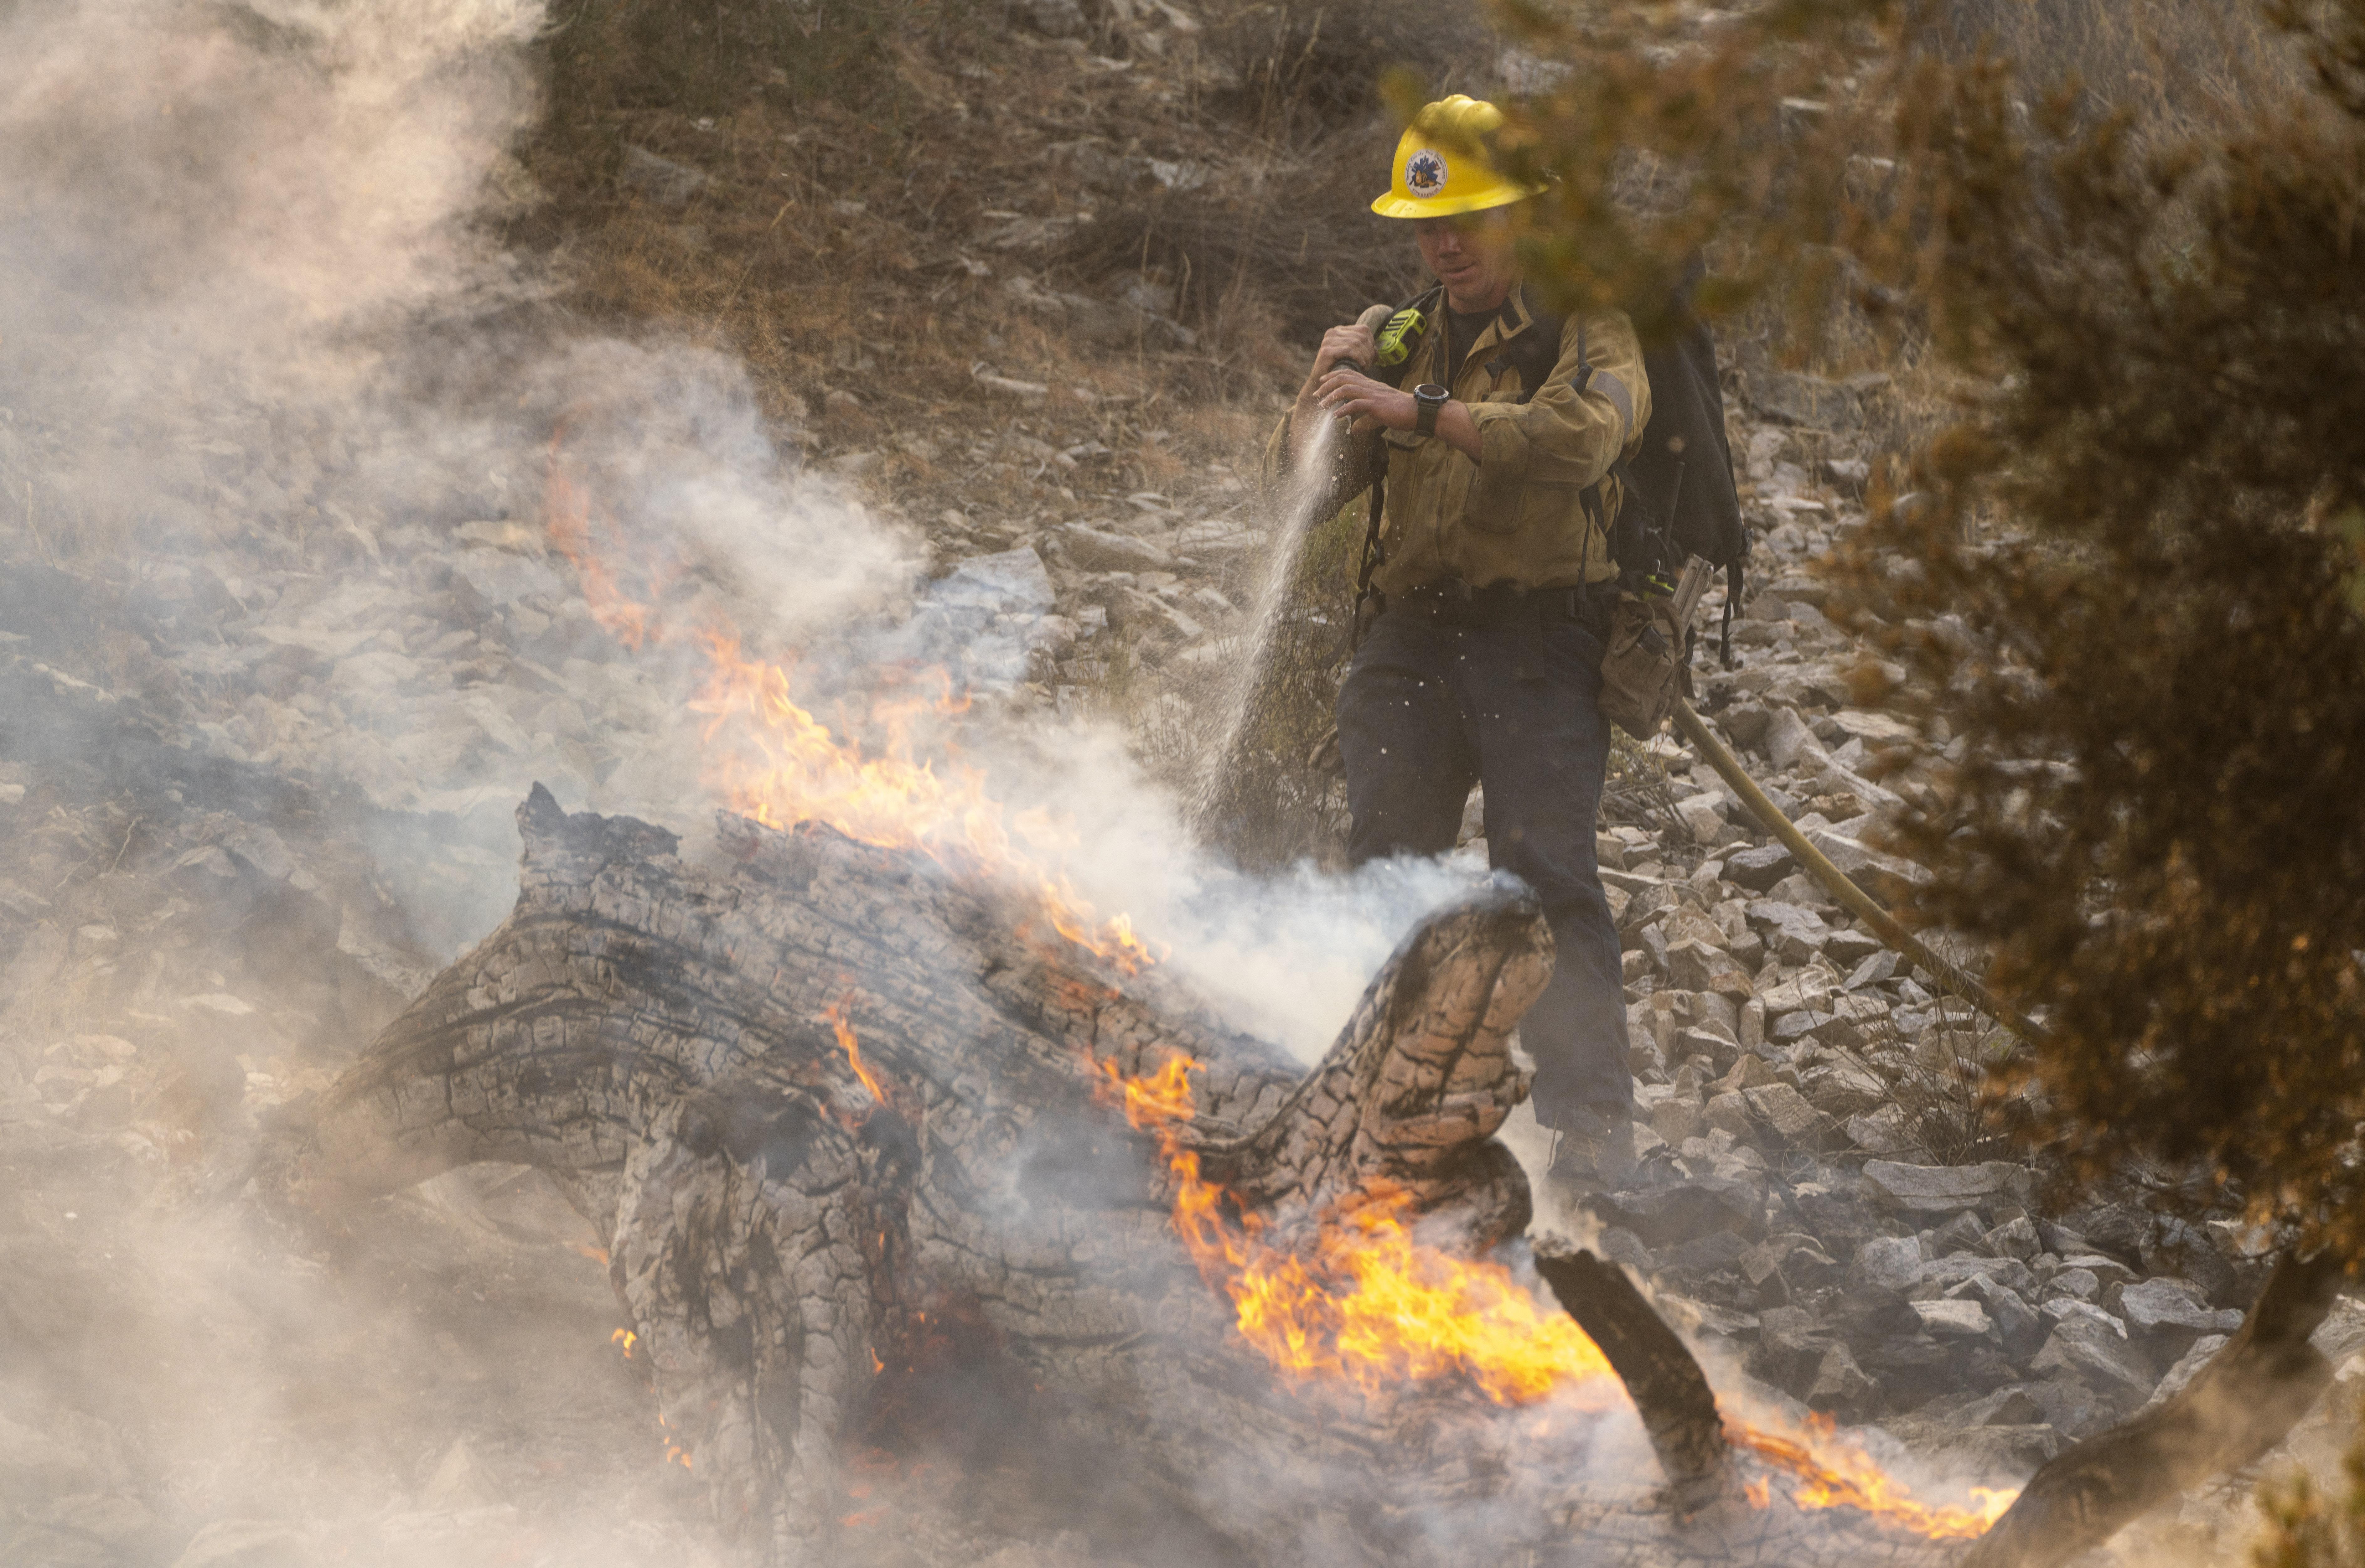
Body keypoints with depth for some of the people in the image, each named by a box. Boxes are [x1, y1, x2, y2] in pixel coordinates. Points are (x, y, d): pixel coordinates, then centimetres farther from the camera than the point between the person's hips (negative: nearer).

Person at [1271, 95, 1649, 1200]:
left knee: (1545, 871, -14)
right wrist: (1326, 392, -7)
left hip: (1540, 640, -5)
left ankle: (1593, 1122, -13)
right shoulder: (1402, 340, 18)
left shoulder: (1587, 333, 3)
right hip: (1411, 640, 5)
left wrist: (1418, 411, -25)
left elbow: (1581, 436, -20)